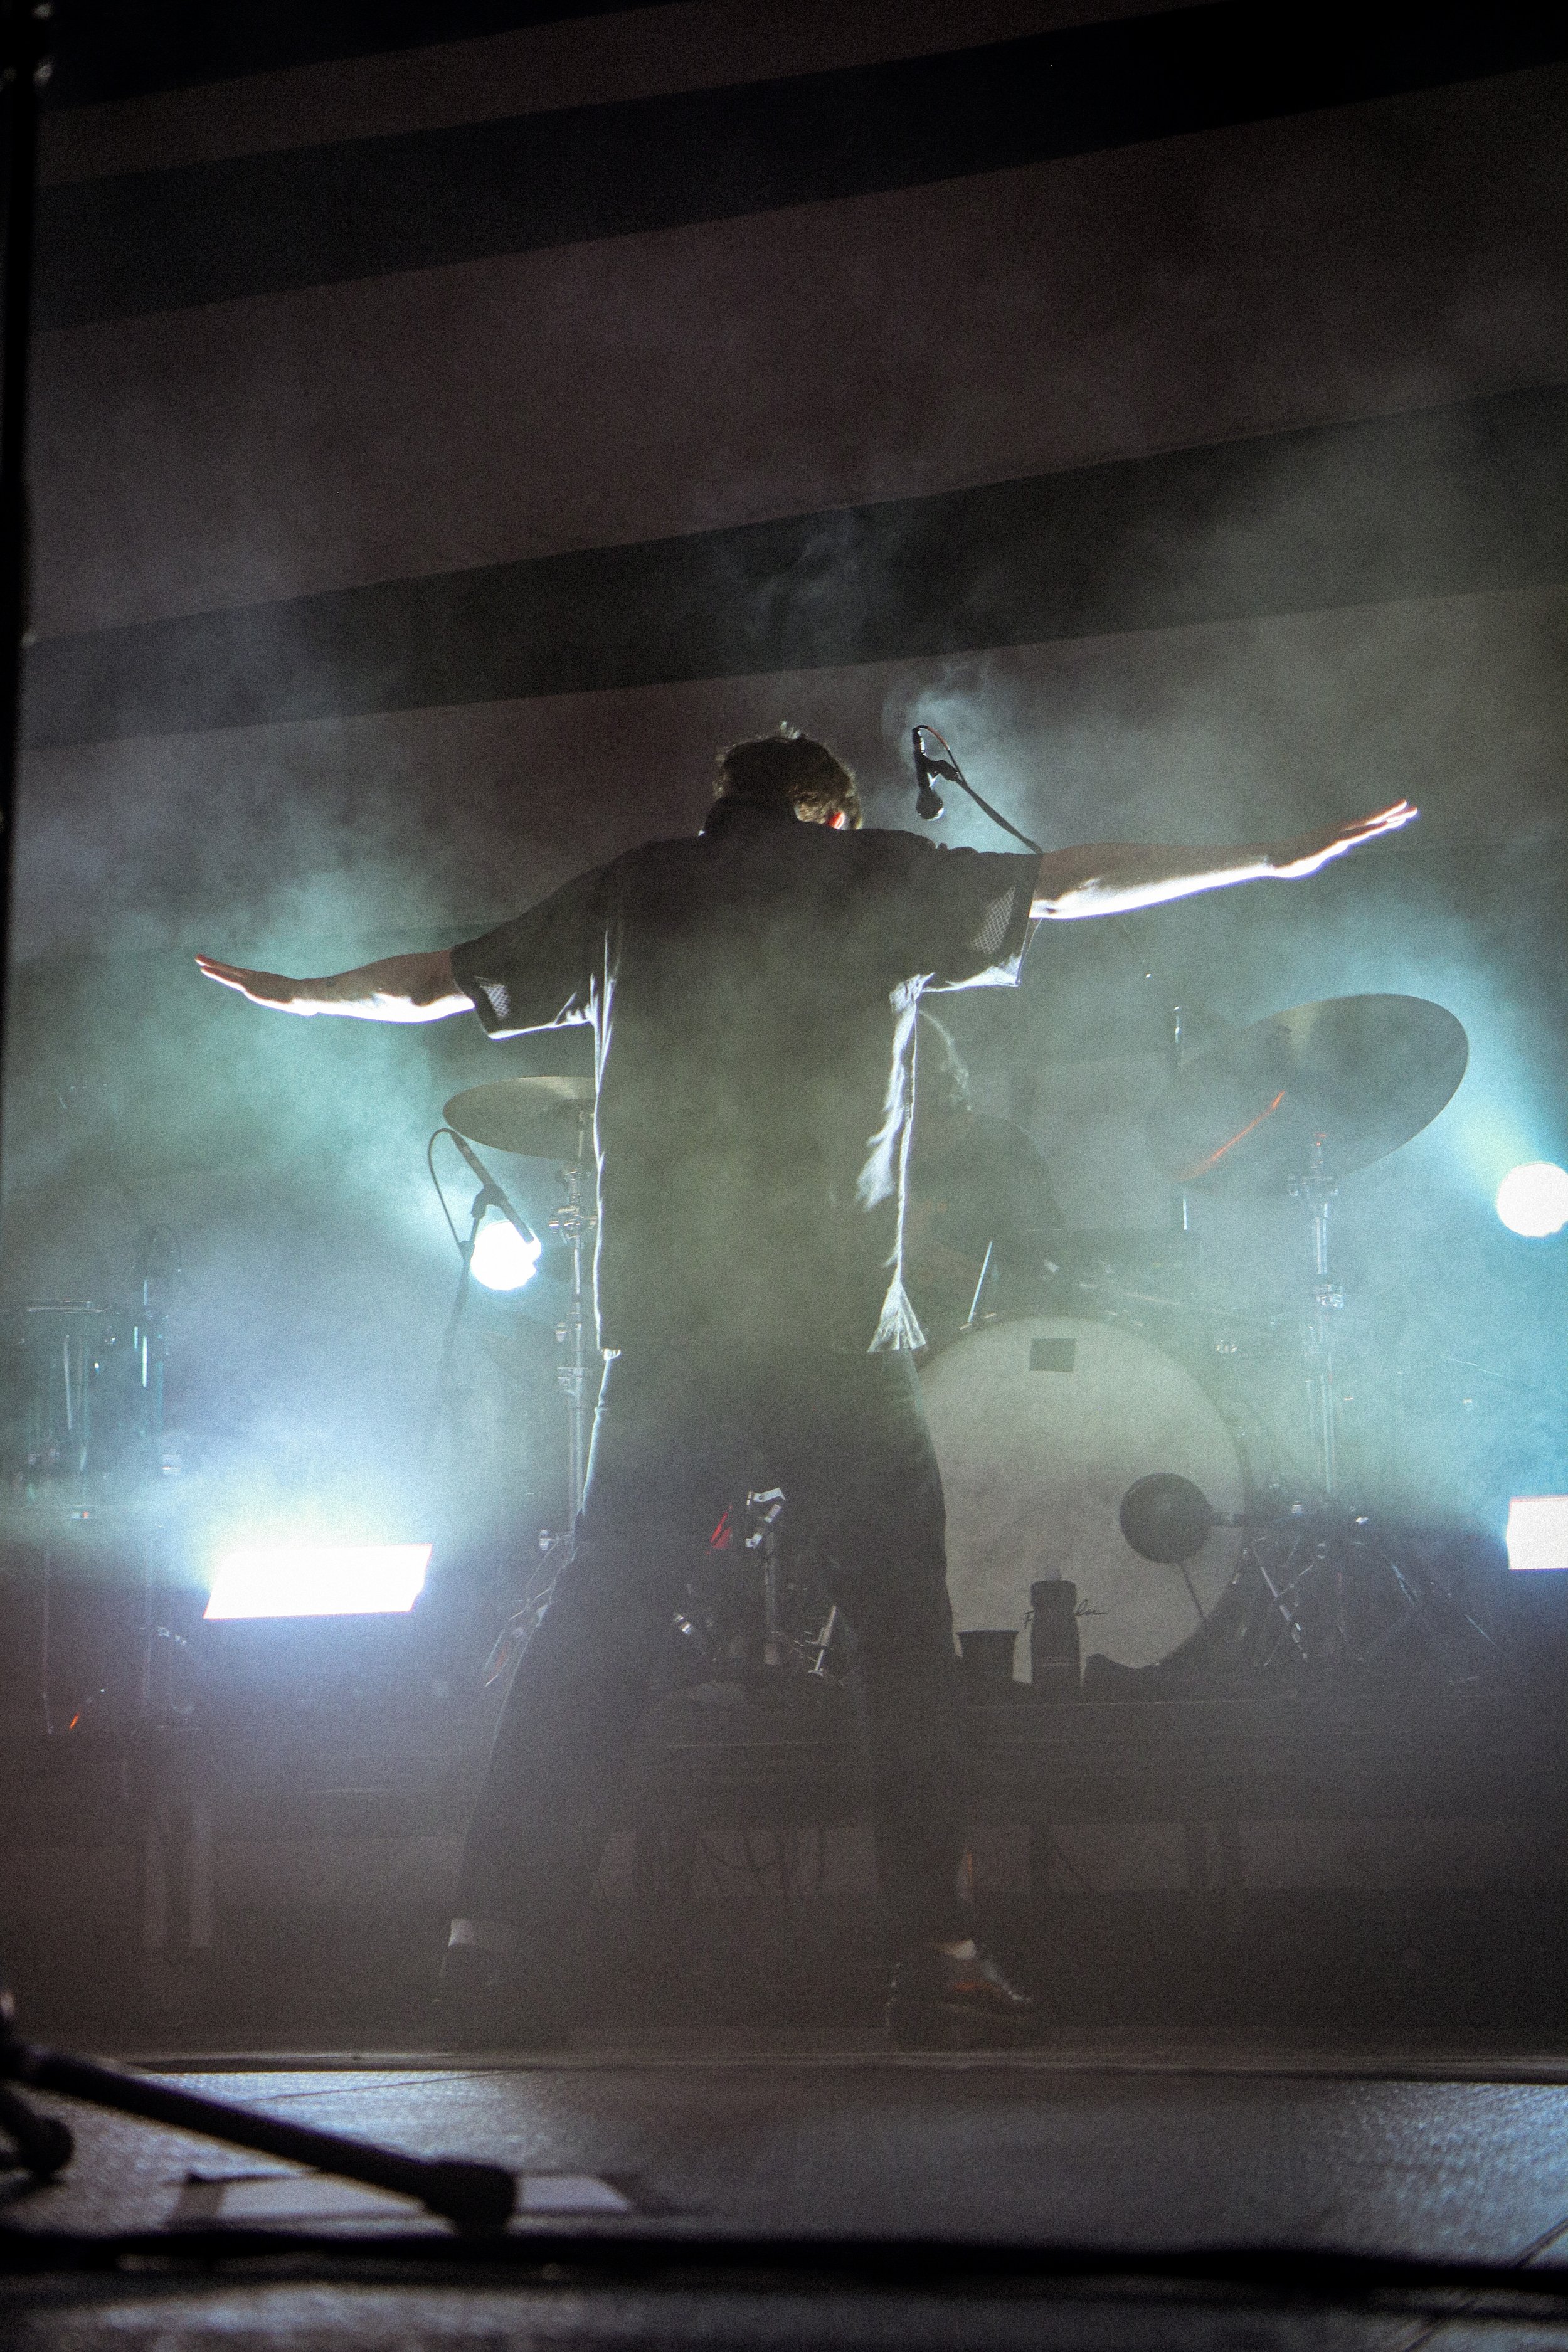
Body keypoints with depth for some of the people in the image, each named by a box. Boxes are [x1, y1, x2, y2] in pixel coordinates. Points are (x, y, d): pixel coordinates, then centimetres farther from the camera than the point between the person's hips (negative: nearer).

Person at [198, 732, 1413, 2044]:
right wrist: (1275, 861, 24)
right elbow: (1073, 887, 14)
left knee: (596, 1629, 7)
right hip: (835, 1329, -2)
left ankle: (499, 1939, 2)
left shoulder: (629, 893, 16)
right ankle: (939, 1951, -1)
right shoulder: (876, 879, 9)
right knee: (905, 1622, 4)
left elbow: (439, 983, 23)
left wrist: (296, 995, 40)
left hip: (662, 1325, 3)